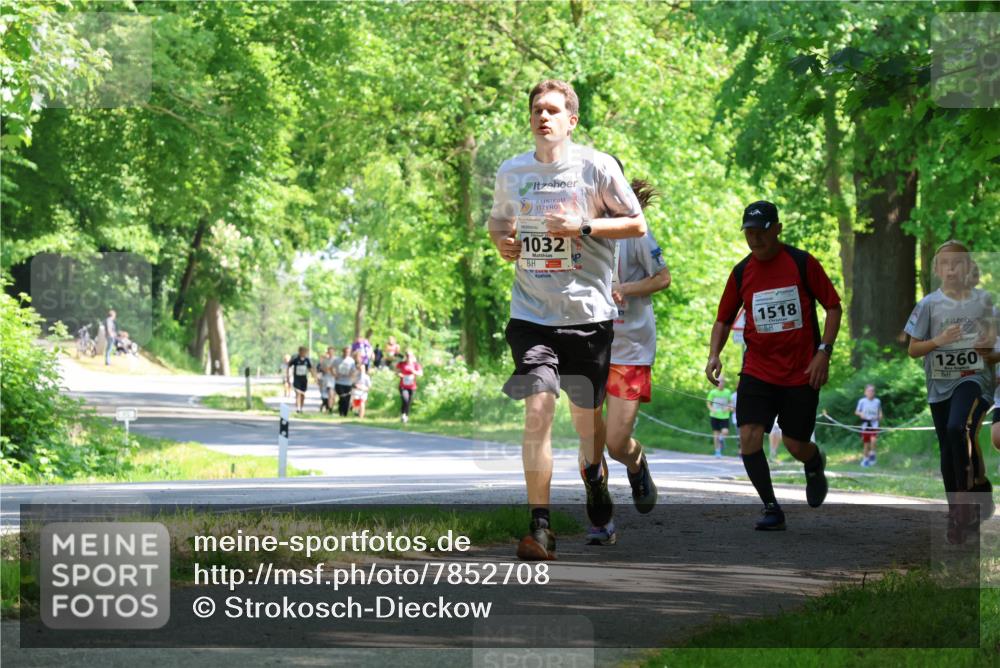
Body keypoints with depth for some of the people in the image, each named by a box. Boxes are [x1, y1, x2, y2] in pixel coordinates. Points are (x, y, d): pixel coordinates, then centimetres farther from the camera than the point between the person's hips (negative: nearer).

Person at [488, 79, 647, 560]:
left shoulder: (596, 167, -4)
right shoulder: (511, 172, 6)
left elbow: (637, 224, 0)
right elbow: (499, 218, 24)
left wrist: (582, 226, -14)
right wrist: (501, 240, 1)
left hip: (588, 312, -1)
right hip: (532, 315, 1)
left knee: (585, 413, 11)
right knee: (538, 411, -15)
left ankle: (594, 473, 47)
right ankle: (539, 526, -14)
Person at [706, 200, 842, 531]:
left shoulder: (803, 263, -6)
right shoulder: (741, 272, 3)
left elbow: (834, 306, 0)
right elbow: (724, 319, 13)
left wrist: (824, 351, -10)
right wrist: (714, 355, -4)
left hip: (801, 373, -2)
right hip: (757, 370, 2)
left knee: (796, 445, 1)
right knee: (749, 436, -15)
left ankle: (816, 464, 40)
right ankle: (771, 509, 0)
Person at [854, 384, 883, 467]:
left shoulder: (877, 401, 2)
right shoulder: (862, 401, -2)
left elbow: (880, 413, 12)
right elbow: (856, 412, 7)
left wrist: (879, 417, -9)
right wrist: (861, 414, -15)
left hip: (874, 423, 0)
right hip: (865, 423, 0)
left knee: (873, 439, -22)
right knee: (866, 442, 7)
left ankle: (872, 454, 2)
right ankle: (865, 458, 23)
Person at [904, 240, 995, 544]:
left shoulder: (983, 300, 1)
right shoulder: (929, 305, 0)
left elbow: (995, 342, 11)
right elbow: (912, 349, 3)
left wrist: (989, 348, -12)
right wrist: (939, 341, -14)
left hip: (974, 379, -2)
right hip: (940, 385, 2)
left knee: (958, 428, -29)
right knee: (949, 453, 7)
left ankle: (976, 490, -14)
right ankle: (958, 514, 19)